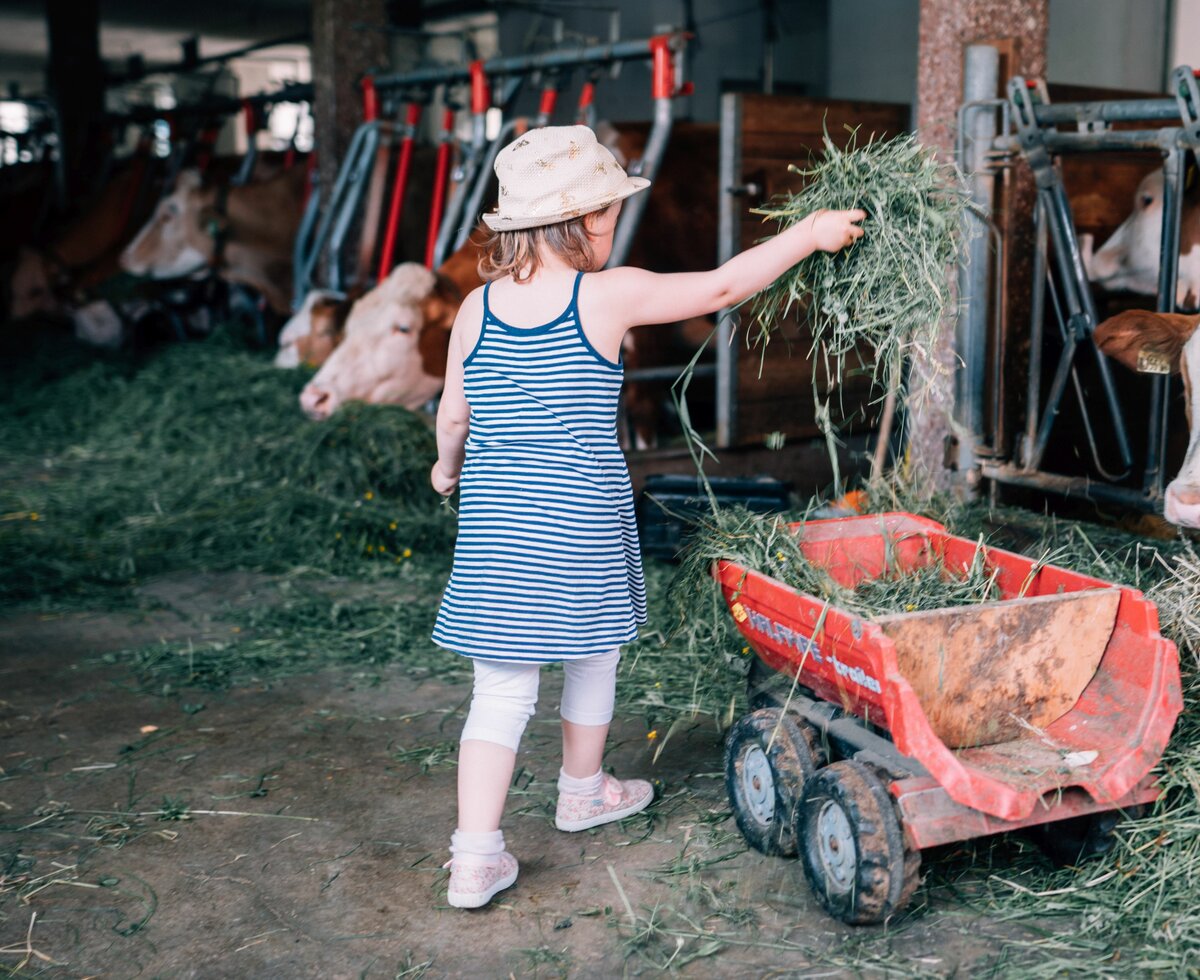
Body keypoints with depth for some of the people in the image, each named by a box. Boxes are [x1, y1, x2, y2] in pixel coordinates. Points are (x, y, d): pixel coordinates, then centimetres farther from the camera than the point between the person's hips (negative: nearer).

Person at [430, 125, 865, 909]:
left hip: (495, 520, 3)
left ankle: (476, 855, 0)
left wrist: (448, 469, 29)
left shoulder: (478, 308, 0)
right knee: (592, 653, 22)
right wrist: (810, 234, 10)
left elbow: (454, 416, 7)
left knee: (502, 686, 5)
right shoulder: (609, 296, -10)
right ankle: (583, 790, 44)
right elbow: (721, 288, -1)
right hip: (581, 520, -3)